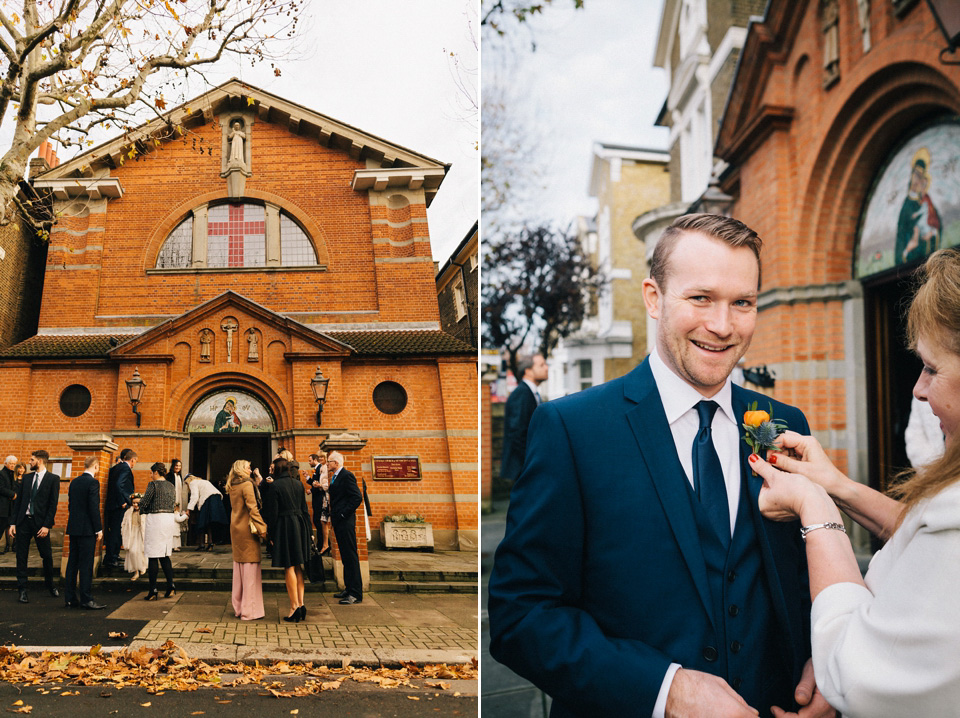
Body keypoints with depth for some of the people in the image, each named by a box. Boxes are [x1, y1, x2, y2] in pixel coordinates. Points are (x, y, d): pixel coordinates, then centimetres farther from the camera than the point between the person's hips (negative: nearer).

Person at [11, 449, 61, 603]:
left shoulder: (53, 479, -3)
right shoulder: (27, 478, 11)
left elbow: (53, 504, -7)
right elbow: (18, 501, 12)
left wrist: (46, 525, -14)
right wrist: (13, 522, 3)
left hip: (41, 522, -4)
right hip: (24, 521, 4)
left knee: (47, 556, 5)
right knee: (21, 556, 2)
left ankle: (50, 585, 24)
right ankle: (22, 591, 8)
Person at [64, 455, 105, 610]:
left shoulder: (74, 482, 11)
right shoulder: (93, 482, -13)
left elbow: (70, 505, 15)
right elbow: (94, 507, -17)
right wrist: (98, 529, -11)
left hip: (73, 528, 8)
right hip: (87, 528, -8)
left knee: (73, 563, 11)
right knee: (86, 564, -5)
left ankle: (70, 598, 15)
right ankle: (86, 600, -4)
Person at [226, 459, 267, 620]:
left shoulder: (232, 487, 11)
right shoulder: (247, 484, -12)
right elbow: (253, 509, -18)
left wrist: (257, 481, 16)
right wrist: (262, 529, -19)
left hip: (236, 529, 8)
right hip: (247, 530, -8)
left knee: (238, 568, 14)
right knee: (250, 568, -5)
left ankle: (238, 607, 21)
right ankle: (249, 610, -4)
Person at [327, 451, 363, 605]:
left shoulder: (347, 476, -13)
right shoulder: (335, 477, 16)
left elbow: (357, 498, -20)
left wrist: (344, 514, -18)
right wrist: (333, 515, 11)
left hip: (346, 522, -10)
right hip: (338, 522, 10)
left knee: (350, 556, -7)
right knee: (345, 556, 14)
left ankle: (356, 593, -6)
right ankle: (349, 588, 21)